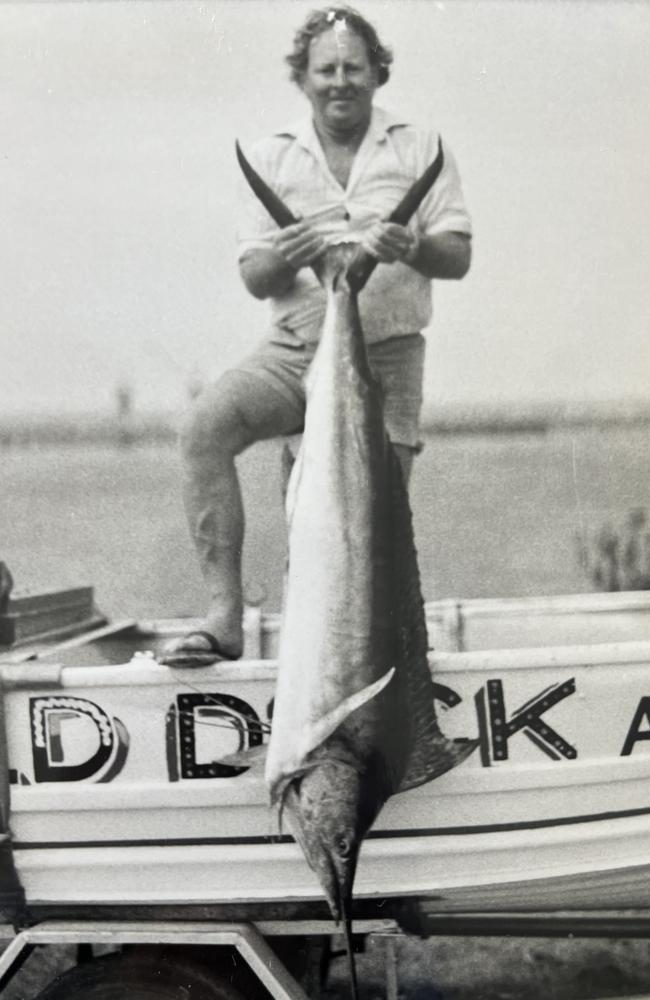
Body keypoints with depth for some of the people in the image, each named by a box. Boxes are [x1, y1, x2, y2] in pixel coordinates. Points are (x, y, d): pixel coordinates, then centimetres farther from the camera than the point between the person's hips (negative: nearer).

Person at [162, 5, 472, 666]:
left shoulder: (420, 149, 8)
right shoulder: (270, 158, 10)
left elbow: (459, 257, 1)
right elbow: (254, 279, 4)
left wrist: (414, 248, -23)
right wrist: (284, 259, -21)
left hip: (387, 355, 0)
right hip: (296, 346, 1)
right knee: (205, 426, -25)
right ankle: (223, 617, -24)